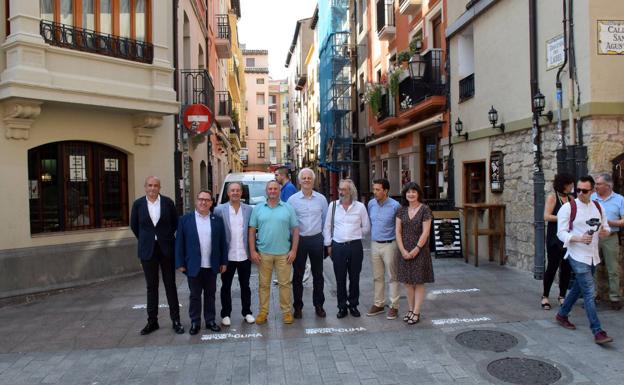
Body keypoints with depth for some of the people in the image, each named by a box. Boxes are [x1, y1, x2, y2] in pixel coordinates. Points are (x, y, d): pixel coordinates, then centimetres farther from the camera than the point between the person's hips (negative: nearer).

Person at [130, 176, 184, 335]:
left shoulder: (168, 202, -3)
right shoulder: (138, 204, -1)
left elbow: (175, 222, 9)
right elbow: (134, 225, 10)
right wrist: (145, 240, 13)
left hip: (167, 249, -1)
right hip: (148, 250, 1)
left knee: (170, 285, 5)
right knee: (151, 286, 9)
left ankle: (176, 320, 13)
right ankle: (152, 321, 19)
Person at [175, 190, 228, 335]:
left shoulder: (217, 220, 3)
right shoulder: (185, 219, -2)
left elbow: (223, 242, 5)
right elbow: (179, 243, -2)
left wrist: (224, 262, 2)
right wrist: (180, 263, -6)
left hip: (211, 266, 2)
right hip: (193, 266, -2)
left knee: (210, 295, 12)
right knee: (194, 296, 8)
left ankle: (210, 320, 25)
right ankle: (195, 323, 21)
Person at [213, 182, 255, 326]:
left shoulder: (249, 209, 1)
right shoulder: (219, 210, -5)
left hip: (244, 255, 1)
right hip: (227, 256, -1)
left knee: (245, 285, 13)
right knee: (226, 286, 11)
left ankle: (247, 312, 27)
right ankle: (225, 314, 25)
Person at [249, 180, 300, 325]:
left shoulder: (288, 208, 4)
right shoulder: (258, 208, 6)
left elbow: (295, 230, 3)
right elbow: (252, 231, 5)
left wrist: (293, 250, -4)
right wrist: (252, 251, -2)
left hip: (284, 253, -1)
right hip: (263, 253, 1)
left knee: (285, 283, 4)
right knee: (263, 284, 7)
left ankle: (287, 312, 15)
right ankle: (263, 312, 18)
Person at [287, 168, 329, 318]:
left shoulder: (321, 199, 2)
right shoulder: (292, 200, -3)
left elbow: (325, 220, 8)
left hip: (316, 239, 1)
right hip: (299, 240, -1)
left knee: (318, 274, 10)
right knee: (298, 275, 7)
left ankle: (318, 305, 23)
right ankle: (298, 306, 20)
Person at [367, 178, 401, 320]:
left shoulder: (395, 206, -14)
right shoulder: (371, 203, 2)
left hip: (389, 245, -5)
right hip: (374, 244, 5)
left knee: (393, 277, 4)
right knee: (377, 277, 14)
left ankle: (394, 306, 13)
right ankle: (379, 304, 25)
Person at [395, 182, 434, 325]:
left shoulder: (425, 210, -7)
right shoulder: (402, 210, 5)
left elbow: (425, 233, -11)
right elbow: (398, 232, 2)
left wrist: (415, 250, -14)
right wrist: (403, 251, -7)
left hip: (419, 251, -4)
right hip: (405, 251, 4)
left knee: (419, 282, 3)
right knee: (408, 282, 10)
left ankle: (416, 312, 9)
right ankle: (410, 309, 22)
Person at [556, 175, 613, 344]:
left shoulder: (598, 207, 8)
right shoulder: (568, 207, -10)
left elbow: (606, 227, 18)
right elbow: (561, 233, -10)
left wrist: (605, 231, -6)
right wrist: (579, 238, -27)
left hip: (593, 256, 7)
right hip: (577, 256, -7)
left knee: (579, 288, 18)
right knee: (589, 292, -11)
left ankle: (561, 315, 35)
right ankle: (598, 332, -8)